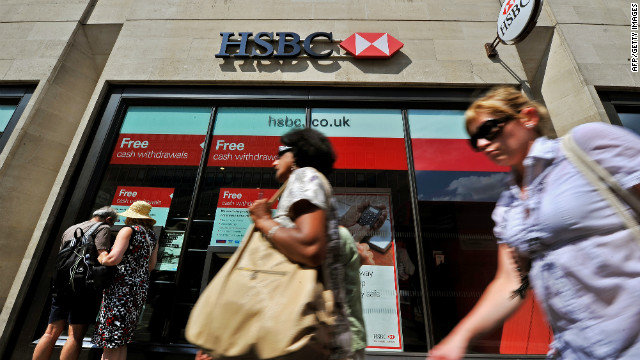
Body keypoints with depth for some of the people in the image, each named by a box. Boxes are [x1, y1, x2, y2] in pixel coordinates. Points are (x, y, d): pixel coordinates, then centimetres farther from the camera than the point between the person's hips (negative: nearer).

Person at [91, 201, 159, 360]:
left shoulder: (128, 230, -6)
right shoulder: (152, 236, 14)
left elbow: (114, 258, -18)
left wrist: (100, 259, 1)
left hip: (121, 286, -7)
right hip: (141, 288, 7)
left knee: (110, 341, -1)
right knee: (121, 340, 15)